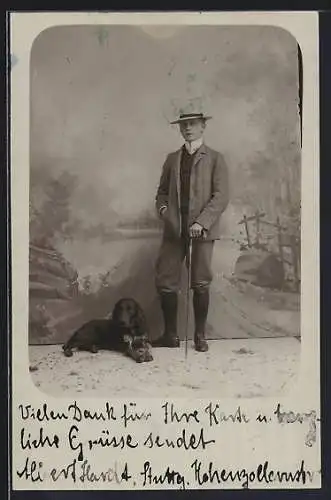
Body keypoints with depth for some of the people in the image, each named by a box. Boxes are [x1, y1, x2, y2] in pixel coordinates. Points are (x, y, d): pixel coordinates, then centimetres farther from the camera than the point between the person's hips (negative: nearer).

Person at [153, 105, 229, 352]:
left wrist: (202, 222, -16)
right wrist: (162, 207, -1)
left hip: (202, 229, -3)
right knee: (165, 281, 0)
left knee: (201, 283, 2)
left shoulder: (215, 159, 3)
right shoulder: (172, 159, 16)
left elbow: (221, 196, -5)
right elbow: (162, 191, 21)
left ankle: (200, 336, 15)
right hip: (174, 228, 3)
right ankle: (170, 335, 13)